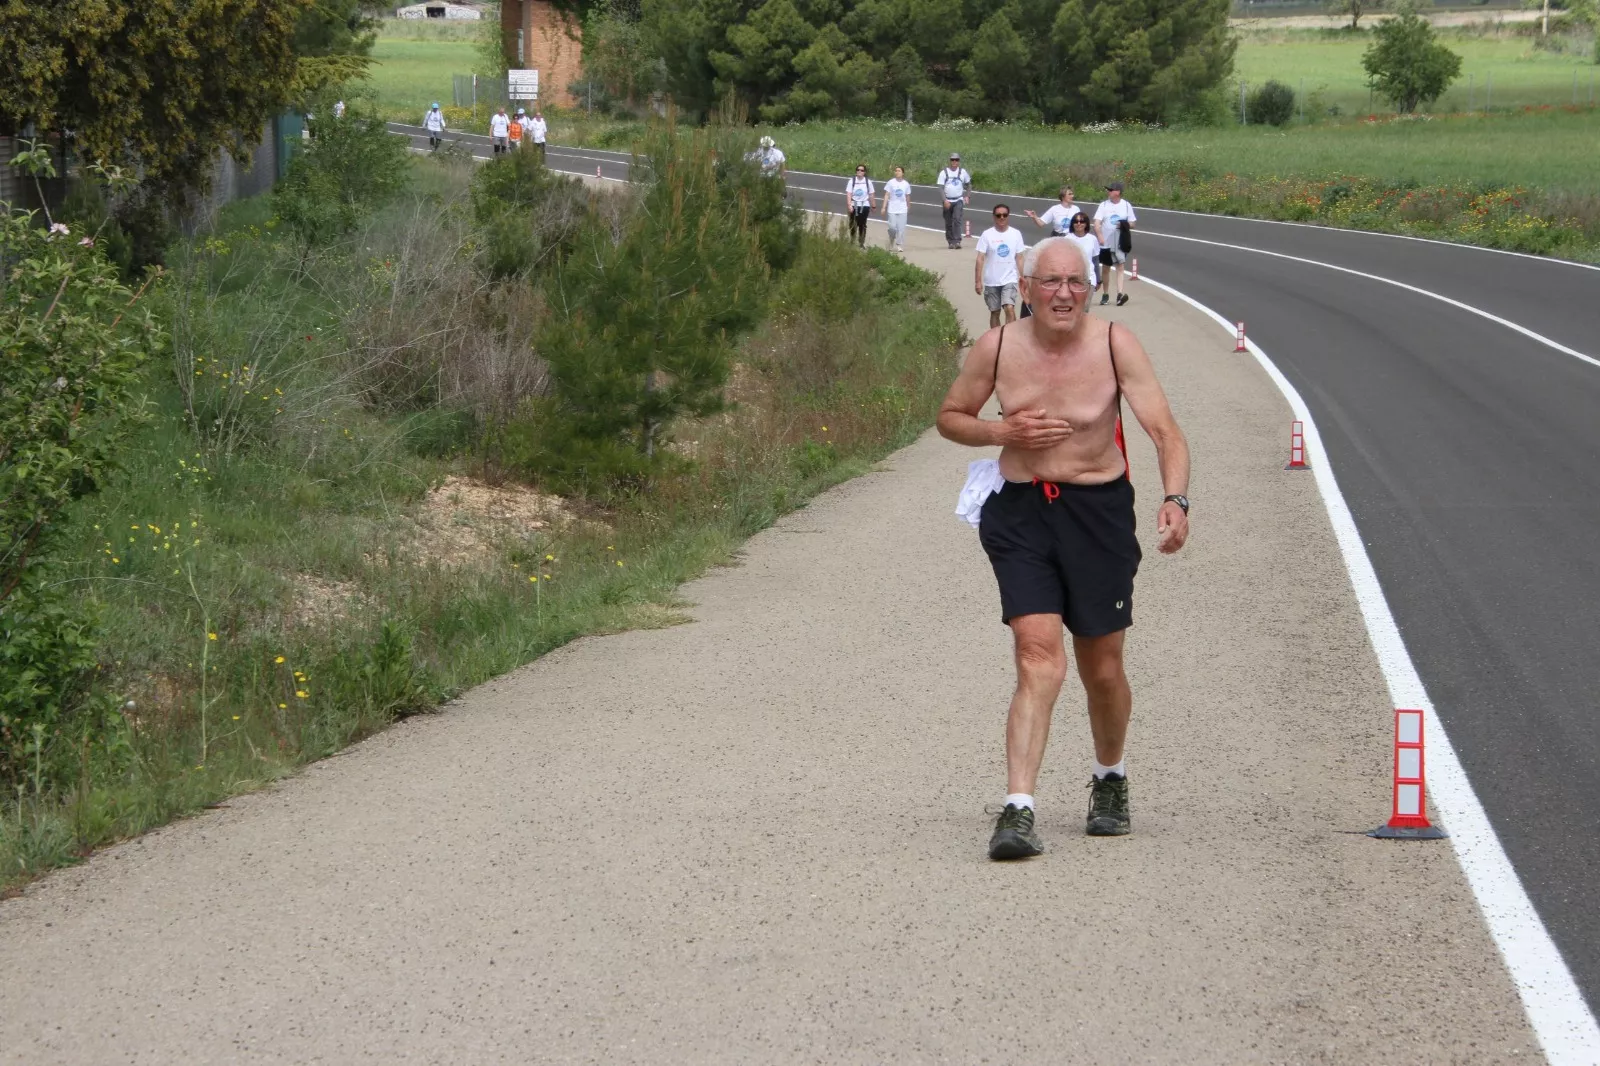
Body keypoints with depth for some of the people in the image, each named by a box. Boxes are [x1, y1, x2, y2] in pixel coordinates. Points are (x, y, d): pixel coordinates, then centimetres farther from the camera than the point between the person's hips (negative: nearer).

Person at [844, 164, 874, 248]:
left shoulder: (868, 182, 1)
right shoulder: (852, 181, -2)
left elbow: (871, 195, 6)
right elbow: (848, 194, -7)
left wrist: (873, 206, 8)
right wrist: (849, 205, -18)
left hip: (864, 206, 0)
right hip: (854, 206, 0)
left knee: (862, 225, 2)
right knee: (853, 225, 2)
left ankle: (861, 243, 11)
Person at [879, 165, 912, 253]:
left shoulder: (906, 184, 5)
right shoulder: (891, 182, -2)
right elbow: (886, 195, -2)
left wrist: (908, 207, 21)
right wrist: (883, 207, -8)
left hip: (902, 209, 1)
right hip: (892, 209, -1)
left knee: (901, 228, -4)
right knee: (892, 227, -4)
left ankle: (899, 245, 1)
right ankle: (891, 241, 25)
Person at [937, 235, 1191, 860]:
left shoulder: (1115, 345, -9)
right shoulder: (996, 349, -4)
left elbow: (1165, 431, -13)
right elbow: (950, 417, 11)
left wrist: (1175, 501, -31)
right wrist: (1003, 433, -9)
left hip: (1098, 510, 0)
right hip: (1019, 511, 0)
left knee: (1101, 669, 11)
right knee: (1038, 657, -17)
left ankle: (1110, 780, 40)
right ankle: (1018, 810, -20)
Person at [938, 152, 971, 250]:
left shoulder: (962, 172, 3)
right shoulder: (944, 172, -4)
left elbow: (968, 184, 16)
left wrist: (967, 196, 4)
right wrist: (945, 200, -16)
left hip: (959, 200, 0)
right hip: (948, 201, 0)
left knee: (957, 219, -18)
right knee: (948, 223, 6)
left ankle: (957, 241, -22)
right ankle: (950, 242, 20)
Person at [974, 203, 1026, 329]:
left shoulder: (1016, 234, 1)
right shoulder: (987, 235, -4)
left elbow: (1019, 258, 6)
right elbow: (980, 259, -5)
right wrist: (978, 281, -10)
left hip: (1009, 280, 0)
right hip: (991, 281, 0)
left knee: (1010, 309, -17)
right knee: (995, 312, 10)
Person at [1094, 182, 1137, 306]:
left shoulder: (1126, 206, 2)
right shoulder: (1104, 205, 0)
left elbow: (1132, 223, 8)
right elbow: (1097, 223, -8)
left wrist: (1125, 225, -14)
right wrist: (1100, 236, -23)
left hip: (1120, 242, -1)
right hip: (1106, 243, 1)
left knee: (1119, 267, -11)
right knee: (1106, 268, 10)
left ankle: (1120, 294, -21)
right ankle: (1105, 294, 21)